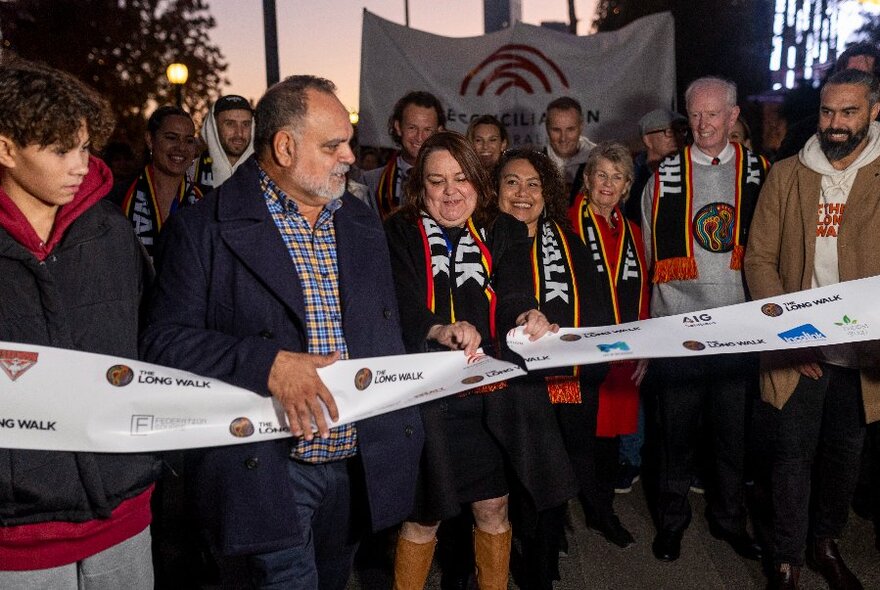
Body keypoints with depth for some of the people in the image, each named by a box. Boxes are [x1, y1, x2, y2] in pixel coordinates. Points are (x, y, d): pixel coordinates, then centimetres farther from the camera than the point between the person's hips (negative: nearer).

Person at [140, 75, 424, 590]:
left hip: (360, 464, 6)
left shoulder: (364, 224, 11)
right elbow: (166, 340, -14)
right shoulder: (203, 230, -8)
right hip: (270, 469, -5)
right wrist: (267, 364, -26)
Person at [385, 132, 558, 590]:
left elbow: (513, 298, -5)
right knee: (424, 515, 9)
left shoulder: (503, 232, 7)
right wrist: (441, 330, -35)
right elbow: (400, 310, -14)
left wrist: (526, 317, -29)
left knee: (494, 505, 14)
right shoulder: (399, 234, -1)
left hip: (491, 388, 3)